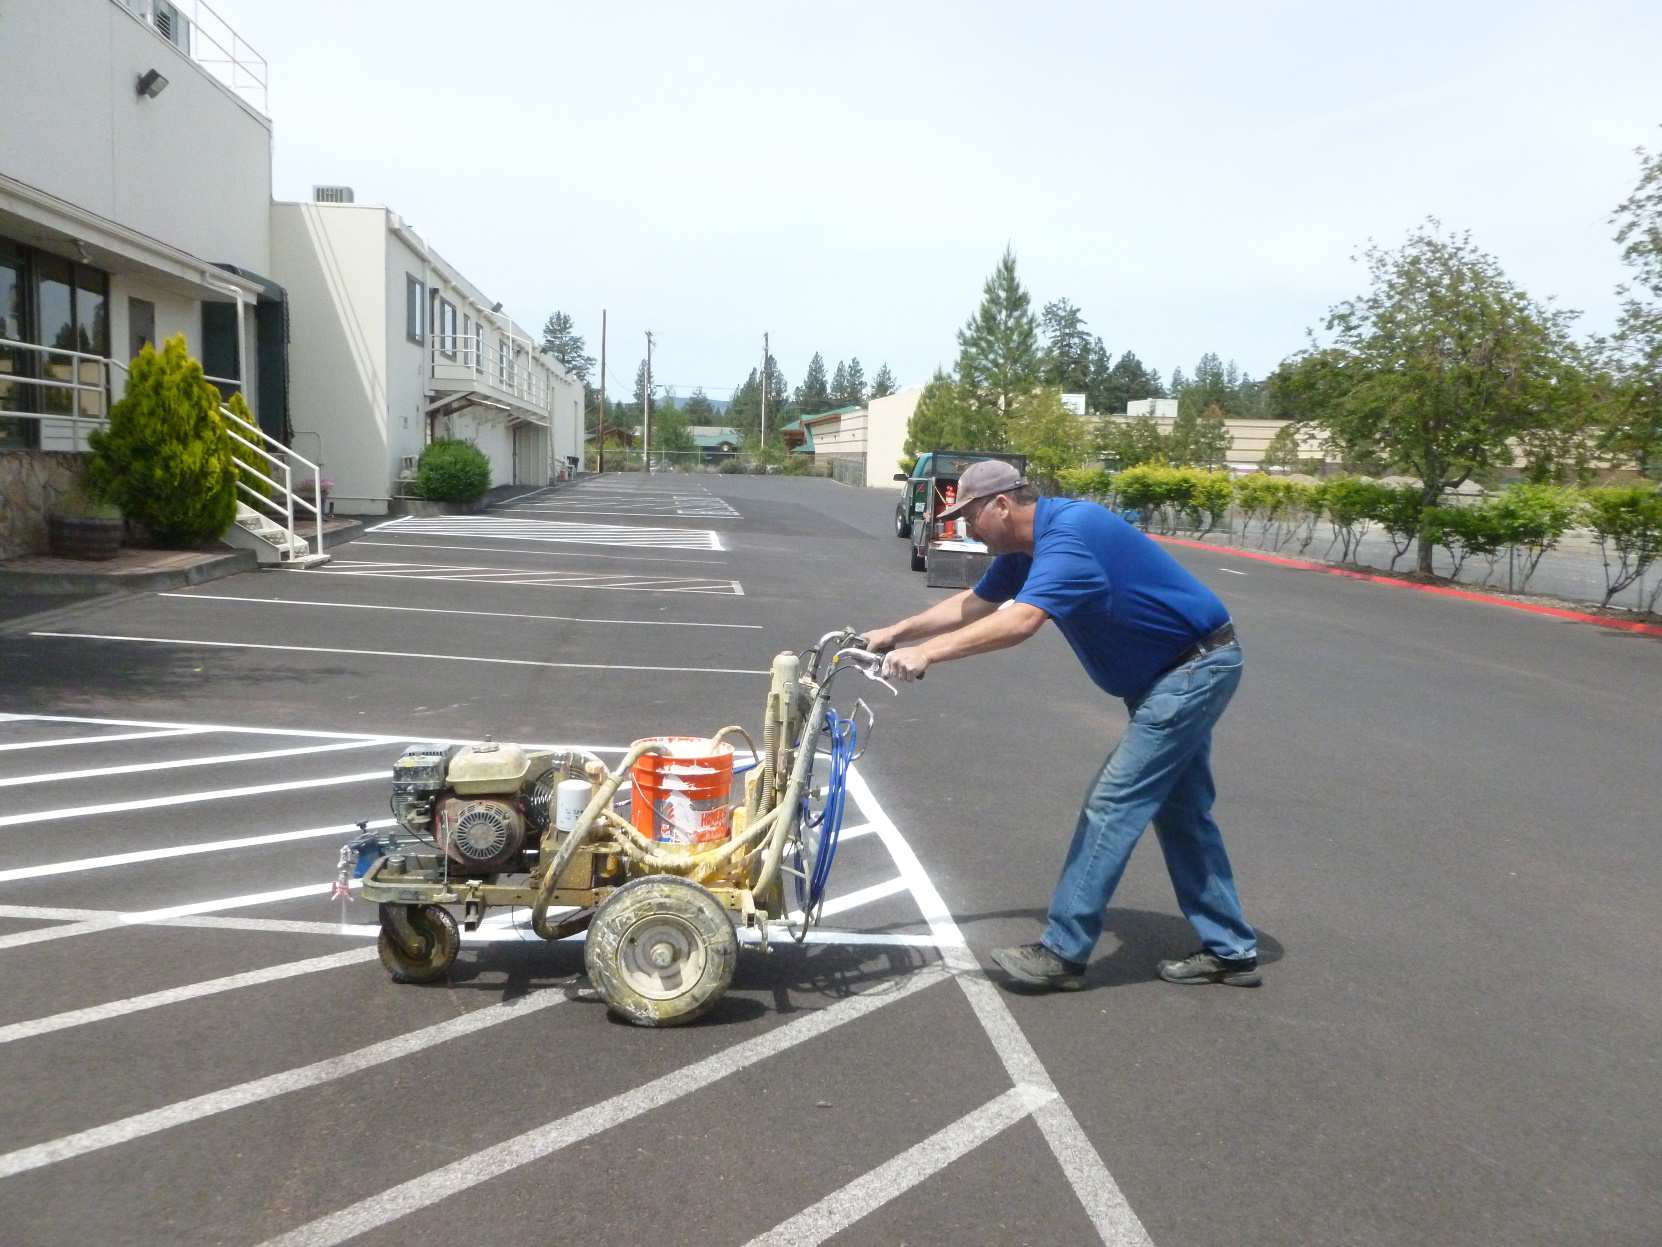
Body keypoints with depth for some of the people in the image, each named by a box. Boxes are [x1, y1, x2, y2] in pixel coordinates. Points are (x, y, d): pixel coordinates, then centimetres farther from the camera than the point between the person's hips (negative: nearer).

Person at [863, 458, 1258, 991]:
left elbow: (1020, 621, -40)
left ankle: (1062, 952, -3)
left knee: (1112, 803, -10)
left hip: (1196, 666, -10)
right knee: (1180, 810, 14)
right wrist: (893, 633, 9)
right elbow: (973, 604, 14)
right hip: (1178, 668, 10)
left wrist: (926, 652, -40)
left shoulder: (1067, 534, -27)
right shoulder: (1025, 548, 4)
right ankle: (1231, 951, 23)